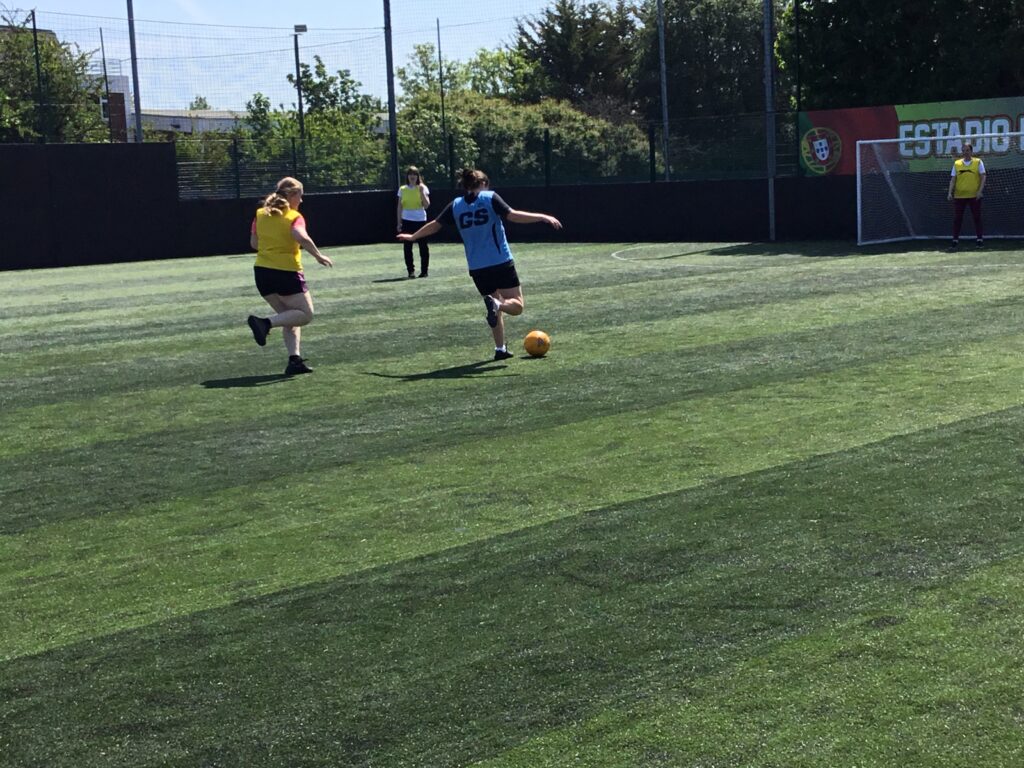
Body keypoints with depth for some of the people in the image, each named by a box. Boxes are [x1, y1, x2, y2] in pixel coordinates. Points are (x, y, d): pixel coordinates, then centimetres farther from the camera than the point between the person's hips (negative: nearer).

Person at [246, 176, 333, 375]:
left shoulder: (260, 214, 10)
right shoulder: (294, 217, -7)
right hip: (287, 272, -7)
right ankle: (265, 323, -19)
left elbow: (254, 243, 14)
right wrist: (318, 256, -19)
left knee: (289, 317, 16)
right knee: (305, 314, 2)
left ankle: (295, 359, 3)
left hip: (262, 270, 7)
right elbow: (300, 236, -27)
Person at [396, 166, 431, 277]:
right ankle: (411, 271, 4)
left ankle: (424, 270, 7)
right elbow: (400, 206, 9)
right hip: (407, 221, 1)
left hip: (421, 220, -1)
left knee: (423, 246, 0)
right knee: (407, 247, -1)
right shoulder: (402, 189, 7)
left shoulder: (422, 188, 2)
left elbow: (426, 205, -7)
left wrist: (422, 192, -17)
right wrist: (399, 222, 4)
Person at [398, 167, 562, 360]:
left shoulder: (456, 205, 10)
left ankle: (500, 348, 15)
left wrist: (413, 236, 34)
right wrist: (543, 217, -12)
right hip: (501, 262, -4)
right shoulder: (490, 198, -1)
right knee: (516, 305, 0)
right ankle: (497, 305, -32)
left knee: (496, 305, 21)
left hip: (477, 268, 4)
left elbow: (434, 225, 17)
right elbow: (512, 215, -13)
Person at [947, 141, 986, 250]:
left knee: (977, 218, 3)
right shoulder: (957, 163, 8)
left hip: (974, 195, -2)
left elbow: (983, 177, -1)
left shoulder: (978, 162, 3)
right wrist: (950, 192, -4)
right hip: (959, 195, 2)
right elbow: (953, 179, 8)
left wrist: (980, 190, -13)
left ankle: (980, 240, 12)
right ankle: (955, 241, 5)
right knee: (957, 219, 0)